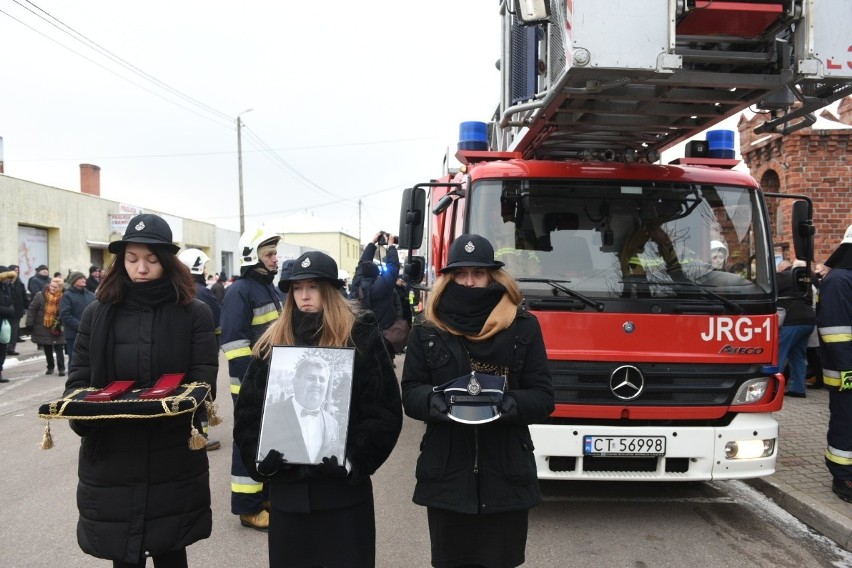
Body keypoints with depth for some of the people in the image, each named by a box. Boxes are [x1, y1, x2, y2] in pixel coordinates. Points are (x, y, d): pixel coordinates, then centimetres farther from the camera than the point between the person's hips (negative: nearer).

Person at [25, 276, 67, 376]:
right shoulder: (40, 295, -9)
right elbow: (32, 309, -4)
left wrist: (62, 324, -13)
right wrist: (30, 323, -8)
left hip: (57, 329, -2)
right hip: (43, 328, 2)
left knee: (59, 349, -1)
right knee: (47, 349, 14)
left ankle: (61, 368, 7)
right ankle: (50, 367, 28)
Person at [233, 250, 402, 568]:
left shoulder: (361, 338, -4)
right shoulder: (272, 343, 7)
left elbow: (385, 412, -8)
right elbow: (248, 411, 7)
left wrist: (353, 461, -17)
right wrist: (260, 458, -7)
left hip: (344, 486, -3)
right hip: (286, 487, 4)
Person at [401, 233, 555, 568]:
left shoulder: (524, 327, 2)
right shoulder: (427, 333, 5)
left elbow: (543, 397, 0)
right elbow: (410, 393, 3)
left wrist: (513, 403, -21)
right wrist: (432, 401, -19)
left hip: (507, 477, 0)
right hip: (445, 477, 1)